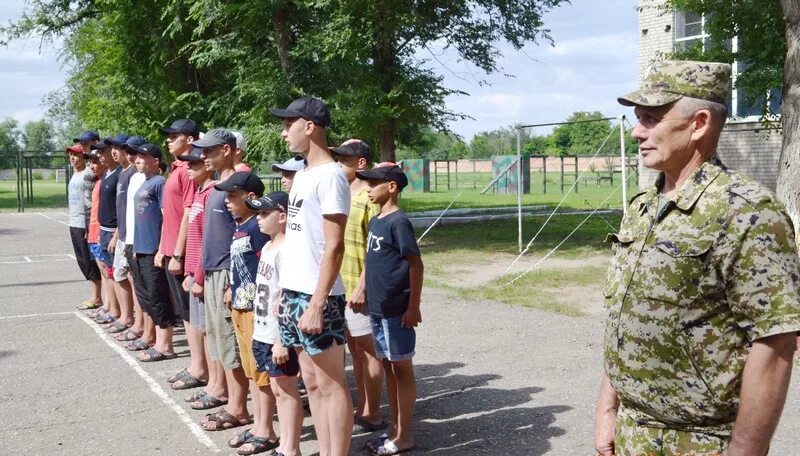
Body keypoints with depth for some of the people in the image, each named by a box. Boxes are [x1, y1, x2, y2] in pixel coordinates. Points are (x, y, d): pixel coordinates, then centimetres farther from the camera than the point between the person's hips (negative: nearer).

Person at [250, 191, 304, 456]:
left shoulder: (286, 250, -18)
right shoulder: (267, 247, 12)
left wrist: (282, 340, -23)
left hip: (279, 336, -9)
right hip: (263, 333, 9)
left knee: (285, 389, 0)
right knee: (278, 388, 15)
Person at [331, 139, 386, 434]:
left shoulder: (369, 196, -13)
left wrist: (362, 286, -20)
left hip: (358, 287, -8)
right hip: (339, 285, 8)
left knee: (366, 349, 1)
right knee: (354, 349, 14)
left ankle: (373, 415, 10)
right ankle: (362, 409, 23)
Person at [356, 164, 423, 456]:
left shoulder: (398, 222, -14)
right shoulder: (375, 222, 11)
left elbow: (415, 264, -15)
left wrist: (414, 307, -16)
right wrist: (362, 292, 18)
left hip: (397, 311, -8)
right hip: (377, 309, 8)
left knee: (402, 369, 1)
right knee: (388, 368, 14)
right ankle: (395, 429, 25)